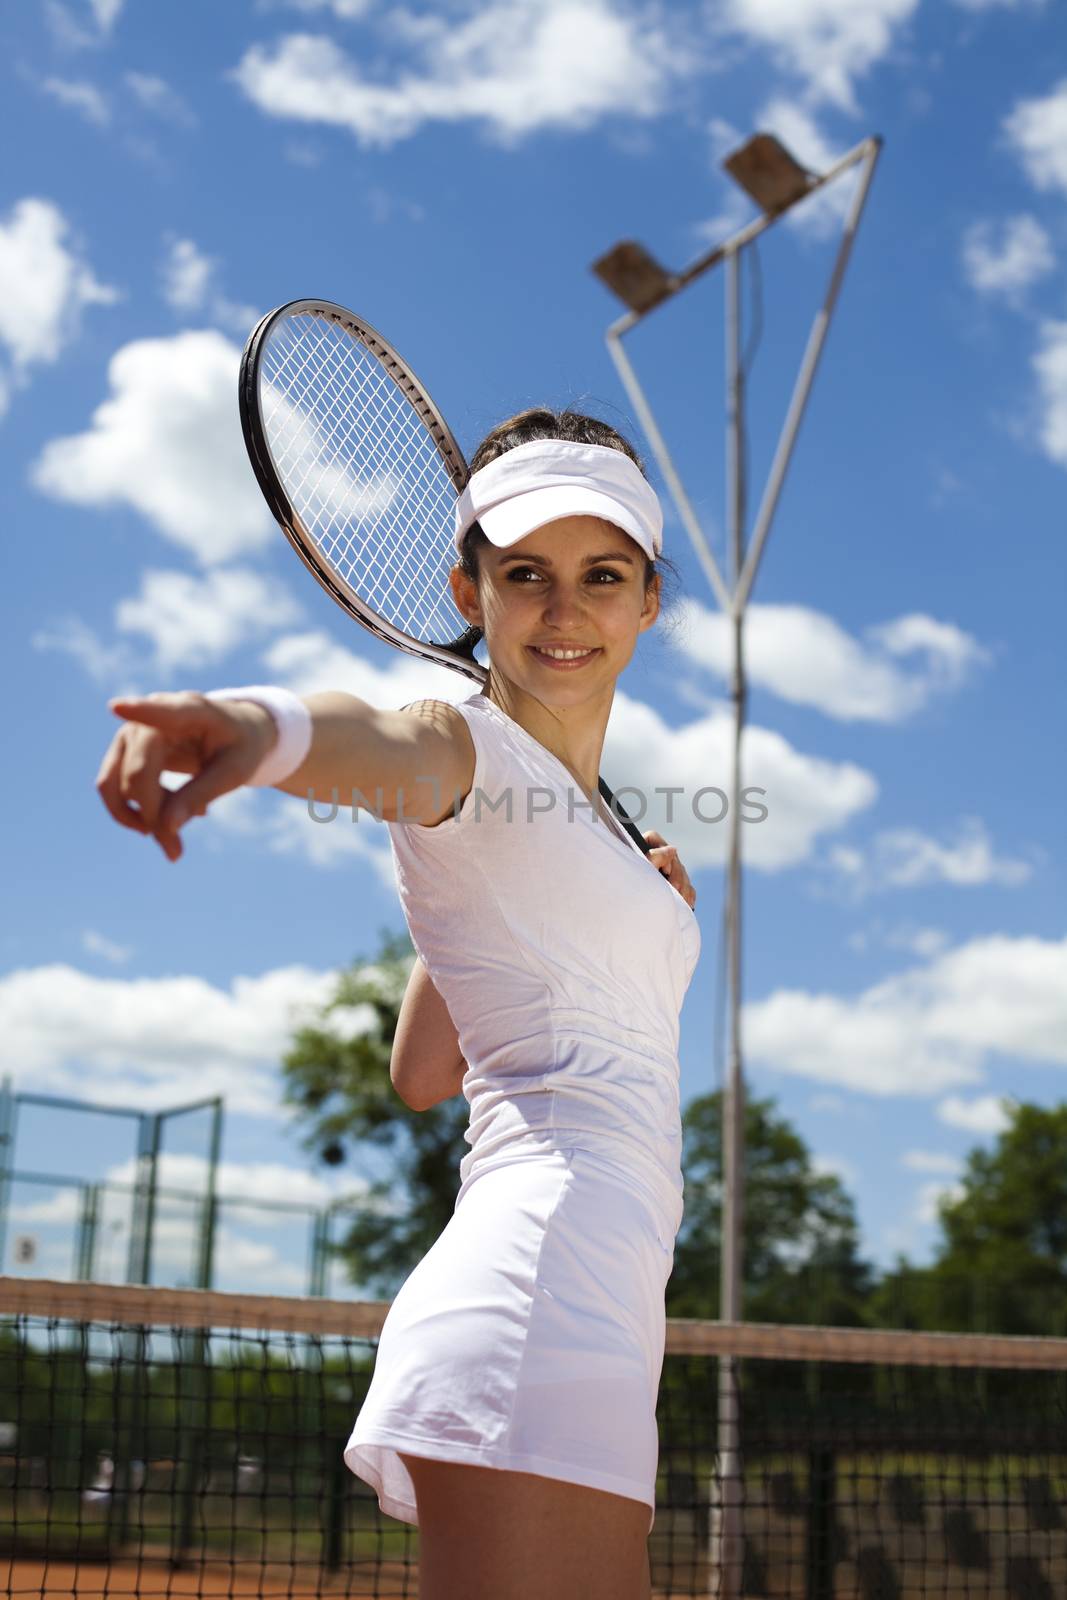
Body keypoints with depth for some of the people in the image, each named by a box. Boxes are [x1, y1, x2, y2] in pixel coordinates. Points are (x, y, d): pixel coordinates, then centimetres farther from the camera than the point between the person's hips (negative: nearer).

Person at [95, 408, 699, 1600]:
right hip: (540, 1268, -9)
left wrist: (632, 915, 28)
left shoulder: (594, 822, 23)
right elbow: (388, 745, -28)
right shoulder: (465, 744, -1)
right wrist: (262, 721, -51)